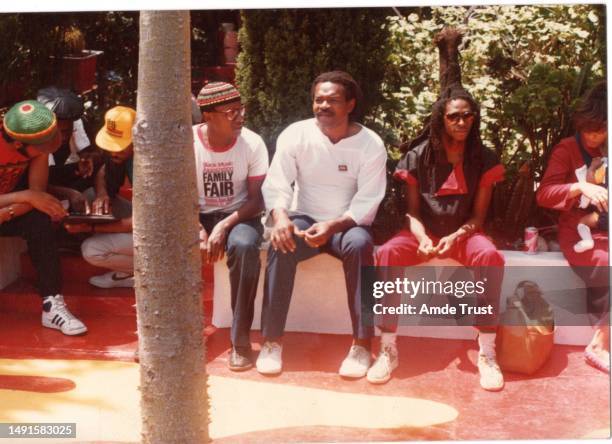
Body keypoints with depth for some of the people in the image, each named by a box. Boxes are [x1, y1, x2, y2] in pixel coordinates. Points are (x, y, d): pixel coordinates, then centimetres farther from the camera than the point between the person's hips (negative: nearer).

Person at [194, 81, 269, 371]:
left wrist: (225, 226, -26)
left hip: (238, 215, -1)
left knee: (245, 246, -36)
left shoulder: (252, 143, -11)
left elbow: (256, 199, -10)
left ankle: (241, 337, -23)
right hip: (198, 216, 1)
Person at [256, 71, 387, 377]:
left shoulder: (370, 144, -9)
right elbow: (276, 184, -10)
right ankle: (272, 341, -22)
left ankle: (361, 344, -29)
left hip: (347, 224, -1)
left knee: (359, 244, -35)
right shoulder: (295, 135, -5)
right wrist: (280, 217, -32)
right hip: (305, 219, 1)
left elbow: (367, 203, -13)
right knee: (281, 245, -32)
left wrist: (332, 226, -30)